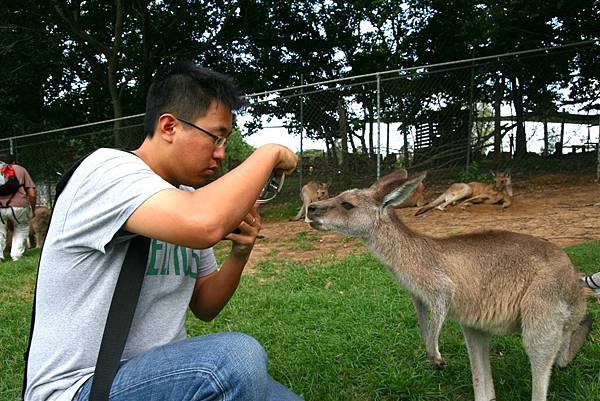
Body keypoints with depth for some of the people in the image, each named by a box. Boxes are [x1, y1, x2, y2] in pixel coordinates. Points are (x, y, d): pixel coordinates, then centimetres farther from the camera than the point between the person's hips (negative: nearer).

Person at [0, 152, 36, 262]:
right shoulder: (20, 169, 15)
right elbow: (32, 194, 8)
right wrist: (33, 210, 20)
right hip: (18, 206, -1)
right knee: (21, 227, 24)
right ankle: (17, 254, 15)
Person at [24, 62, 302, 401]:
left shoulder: (188, 199, 7)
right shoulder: (108, 169, -18)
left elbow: (204, 307, 11)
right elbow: (205, 226, -38)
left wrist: (240, 253, -7)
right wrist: (269, 154, -21)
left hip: (161, 369, 8)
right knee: (238, 355, -29)